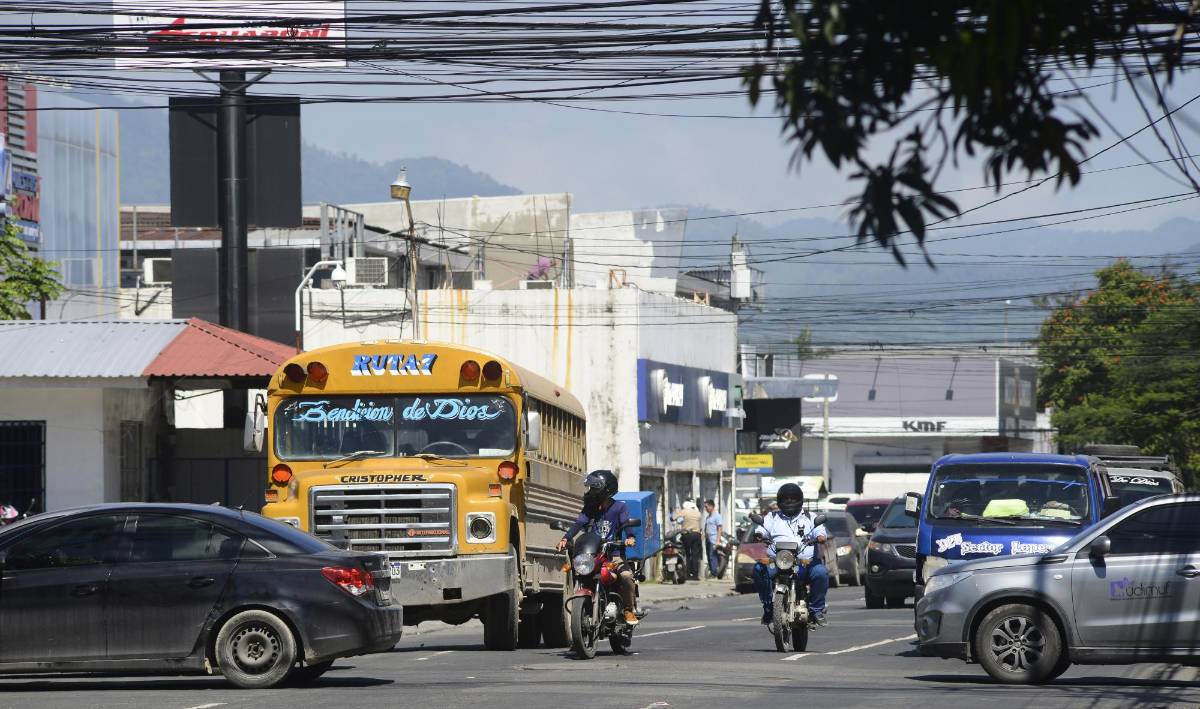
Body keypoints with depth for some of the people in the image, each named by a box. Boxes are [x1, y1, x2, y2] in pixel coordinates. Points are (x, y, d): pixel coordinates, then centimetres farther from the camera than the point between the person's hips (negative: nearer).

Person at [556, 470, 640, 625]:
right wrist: (566, 538, -22)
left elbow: (627, 523, -12)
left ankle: (629, 610, -10)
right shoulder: (590, 508, 13)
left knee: (626, 576, -28)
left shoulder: (619, 507, 5)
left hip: (614, 555, -3)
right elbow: (578, 523, -3)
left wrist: (631, 537, -35)